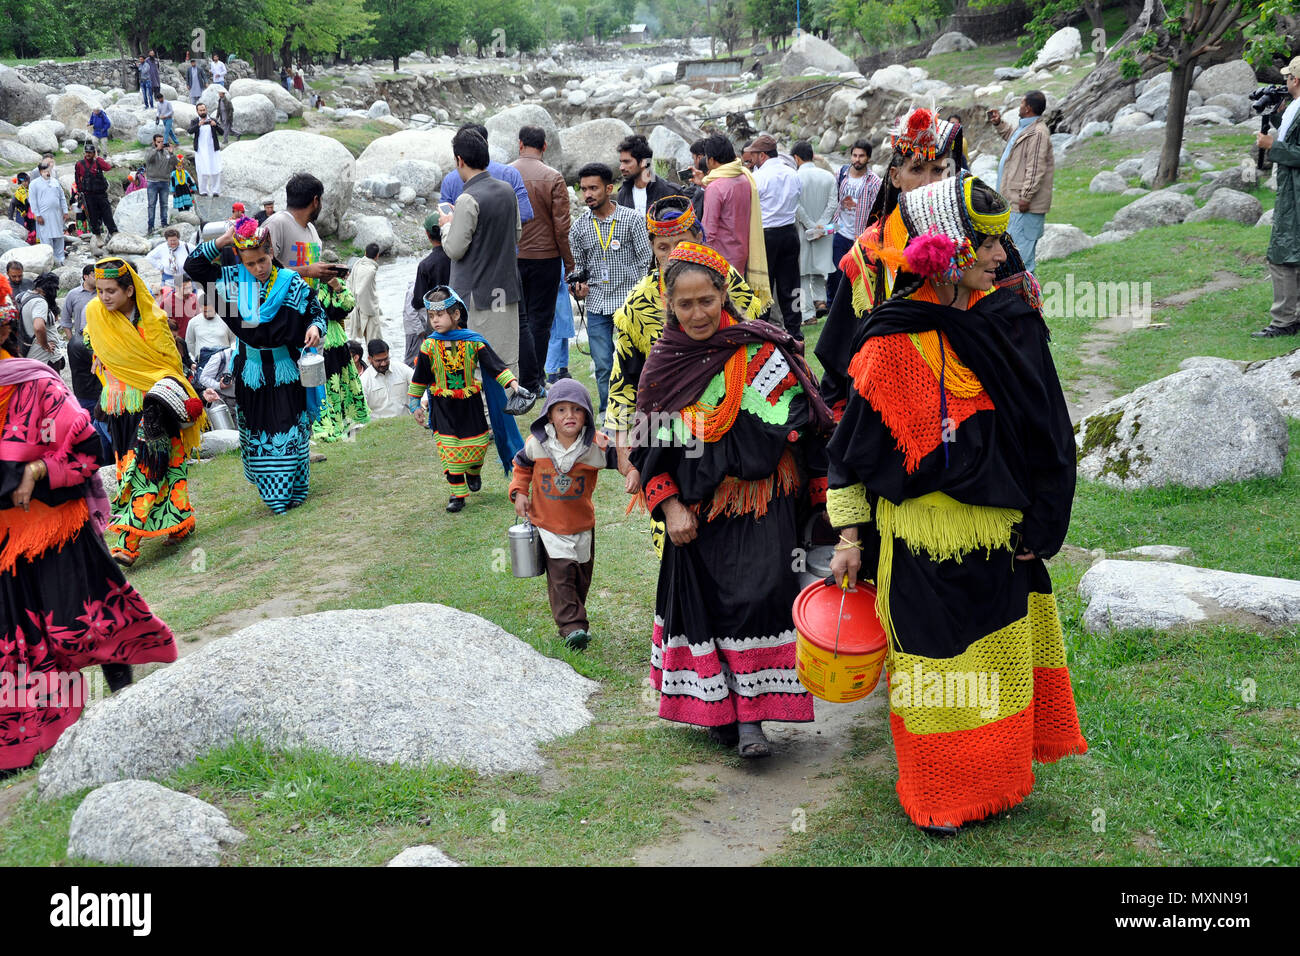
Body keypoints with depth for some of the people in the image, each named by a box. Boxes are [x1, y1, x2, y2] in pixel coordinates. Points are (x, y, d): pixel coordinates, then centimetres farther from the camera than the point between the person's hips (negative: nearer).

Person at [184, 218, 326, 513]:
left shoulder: (293, 284, -10)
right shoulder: (234, 279, -3)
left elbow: (317, 311, 1)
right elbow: (192, 267, -1)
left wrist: (315, 328, -22)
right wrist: (221, 242, -11)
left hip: (286, 373, -2)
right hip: (251, 373, 3)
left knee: (289, 431, -1)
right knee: (256, 434, 6)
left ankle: (293, 490, 12)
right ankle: (272, 495, 17)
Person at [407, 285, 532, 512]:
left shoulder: (473, 342, -10)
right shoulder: (429, 347, -5)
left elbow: (496, 365, -9)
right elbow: (419, 378, 7)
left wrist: (514, 385, -18)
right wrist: (413, 401, 11)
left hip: (470, 403, 0)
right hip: (443, 407, 0)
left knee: (477, 444, 7)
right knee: (449, 448, -4)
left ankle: (474, 472, 40)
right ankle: (458, 492, 6)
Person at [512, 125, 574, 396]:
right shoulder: (553, 178, -8)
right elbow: (562, 226, -10)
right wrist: (569, 263, -2)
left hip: (511, 258, 2)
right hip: (545, 257, -2)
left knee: (519, 320, 7)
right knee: (540, 318, 8)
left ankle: (530, 381, 2)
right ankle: (537, 380, 10)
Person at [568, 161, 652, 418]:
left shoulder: (632, 219, -3)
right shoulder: (579, 227, 6)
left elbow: (646, 259, -1)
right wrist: (578, 285, -4)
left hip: (629, 301, -3)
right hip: (597, 303, 3)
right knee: (602, 365, 4)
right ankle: (609, 414, 18)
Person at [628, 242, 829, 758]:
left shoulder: (759, 351, -4)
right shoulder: (663, 363, 4)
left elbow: (793, 420, -4)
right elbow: (651, 448, 7)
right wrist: (670, 507, -3)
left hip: (759, 506, -3)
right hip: (694, 510, 3)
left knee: (757, 594, -15)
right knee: (702, 600, 7)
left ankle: (751, 714, -8)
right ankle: (718, 707, 22)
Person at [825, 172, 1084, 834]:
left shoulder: (1007, 321, 0)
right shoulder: (895, 341, -13)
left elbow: (1044, 432, 6)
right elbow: (855, 445, -7)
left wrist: (1036, 523, 4)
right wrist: (850, 538, -6)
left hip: (1000, 529, 4)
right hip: (923, 538, -4)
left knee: (997, 661, 17)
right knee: (934, 662, 8)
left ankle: (996, 779, 37)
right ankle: (937, 795, 27)